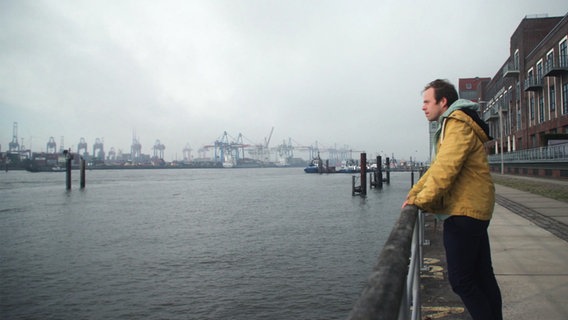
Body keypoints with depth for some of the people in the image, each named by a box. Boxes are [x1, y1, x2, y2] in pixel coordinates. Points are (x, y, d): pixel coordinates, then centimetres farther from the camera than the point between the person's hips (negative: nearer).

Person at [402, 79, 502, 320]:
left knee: (460, 280, -6)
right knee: (482, 275, 16)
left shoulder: (458, 124, -13)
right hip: (475, 210, 11)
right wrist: (415, 192, 12)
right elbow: (437, 166, 20)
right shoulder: (452, 125, 20)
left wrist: (422, 200, -17)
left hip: (464, 212, -11)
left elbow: (446, 168, -23)